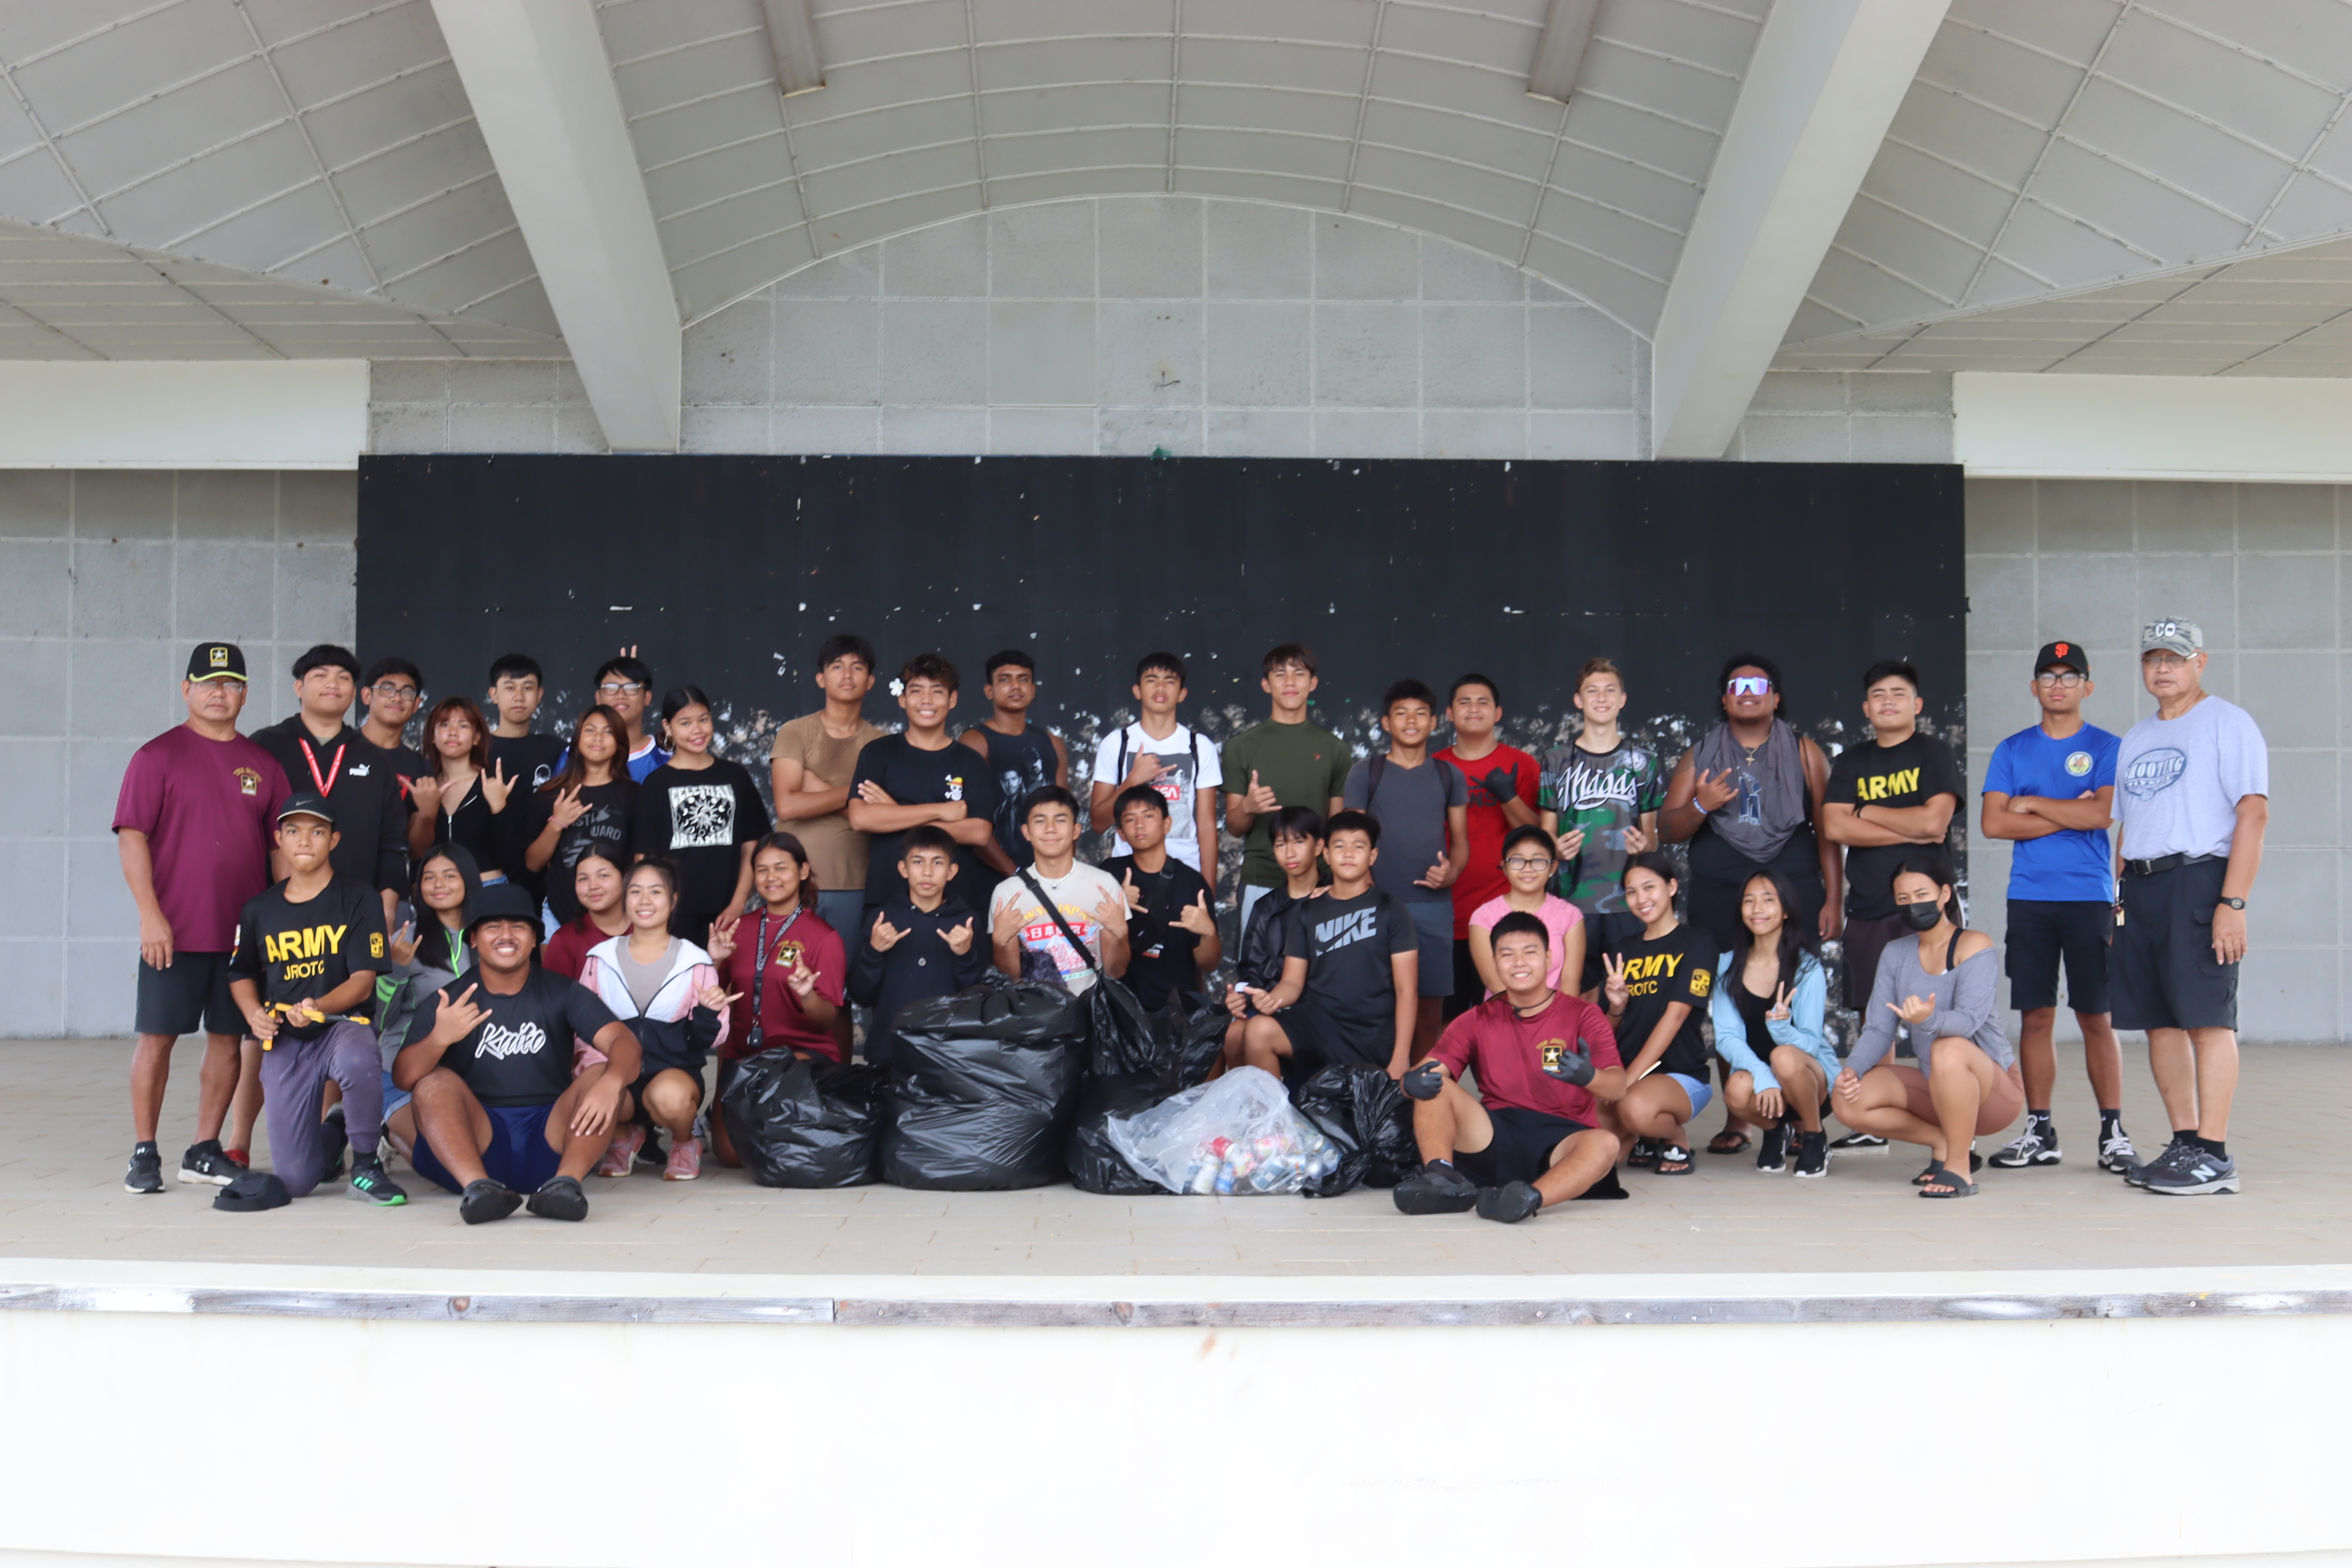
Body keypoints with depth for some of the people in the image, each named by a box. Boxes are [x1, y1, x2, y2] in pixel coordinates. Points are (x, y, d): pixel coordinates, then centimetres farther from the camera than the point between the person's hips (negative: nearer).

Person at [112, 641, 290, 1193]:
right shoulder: (158, 755, 0)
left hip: (245, 933, 4)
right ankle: (144, 1153, 9)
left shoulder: (262, 764, 11)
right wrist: (150, 914, -13)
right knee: (157, 1036, 0)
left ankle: (205, 1151, 16)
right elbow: (131, 837, -6)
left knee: (228, 1038, 7)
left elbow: (282, 845, 13)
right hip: (174, 931, -4)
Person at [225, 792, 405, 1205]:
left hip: (344, 1022, -3)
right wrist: (254, 1014, 1)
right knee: (294, 1181, -8)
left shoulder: (359, 900, -1)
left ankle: (365, 1167, -18)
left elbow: (363, 980, -8)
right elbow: (241, 974, 23)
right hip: (284, 1040, 3)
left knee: (358, 1062, -44)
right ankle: (330, 1137, 32)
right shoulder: (259, 910, 9)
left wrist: (318, 1008, -26)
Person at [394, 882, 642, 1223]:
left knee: (601, 1074, -20)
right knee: (434, 1082, -23)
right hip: (478, 1140, 0)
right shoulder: (449, 1001, 7)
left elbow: (623, 1041, -9)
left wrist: (611, 1082, -34)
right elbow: (403, 1077, -6)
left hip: (548, 1143, 0)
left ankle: (565, 1182, -40)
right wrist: (438, 1039, -29)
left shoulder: (562, 993, 7)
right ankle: (476, 1185, -45)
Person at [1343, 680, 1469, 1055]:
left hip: (1434, 904, 2)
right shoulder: (1365, 773, 6)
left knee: (1431, 1005, 2)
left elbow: (1460, 840, 14)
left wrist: (1452, 871, -7)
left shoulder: (1449, 777, 12)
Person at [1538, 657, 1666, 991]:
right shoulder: (1557, 762, 9)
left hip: (1628, 899, 0)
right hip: (1572, 899, 0)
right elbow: (1546, 832, 12)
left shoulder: (1643, 762, 10)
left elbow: (1651, 831, 13)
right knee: (1577, 993, -2)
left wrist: (1644, 844, -10)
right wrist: (1556, 848, -11)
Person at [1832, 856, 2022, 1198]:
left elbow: (1968, 1020, -29)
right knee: (1849, 1101, -17)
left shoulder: (1973, 945, -13)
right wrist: (1852, 1069, -20)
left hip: (1995, 1089, -6)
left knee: (1948, 1049, -39)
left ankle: (1959, 1168, -22)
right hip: (1935, 1087, 6)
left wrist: (1929, 1020, -50)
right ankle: (1944, 1143, 4)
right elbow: (1878, 1028, -1)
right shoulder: (1896, 955, 5)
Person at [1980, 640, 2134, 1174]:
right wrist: (2070, 815, -6)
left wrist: (2032, 804, -3)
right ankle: (2039, 1133, 10)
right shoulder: (2013, 750, 10)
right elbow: (1993, 823, -1)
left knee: (2096, 1018, -1)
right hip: (2028, 898, 2)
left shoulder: (2107, 748, 4)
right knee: (2035, 1016, 4)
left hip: (2089, 896, -2)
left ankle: (2113, 1131, 4)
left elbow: (2102, 814, -12)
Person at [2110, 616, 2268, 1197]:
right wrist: (2123, 901, 14)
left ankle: (2214, 1155, -7)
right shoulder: (2135, 739, 21)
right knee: (2160, 1020, 7)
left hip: (2198, 881, -7)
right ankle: (2185, 1143, 14)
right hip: (2140, 887, 7)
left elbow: (2253, 813, -10)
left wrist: (2232, 902, -18)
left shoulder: (2226, 722, -2)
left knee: (2207, 1017, -9)